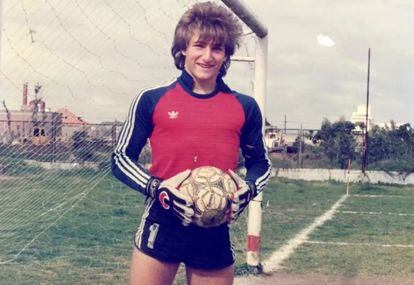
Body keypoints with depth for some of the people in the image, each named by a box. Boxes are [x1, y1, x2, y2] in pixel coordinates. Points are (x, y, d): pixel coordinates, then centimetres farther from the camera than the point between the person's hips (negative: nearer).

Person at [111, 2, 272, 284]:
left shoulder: (245, 107, 6)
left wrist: (248, 189, -6)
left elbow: (261, 163, 16)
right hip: (161, 227, -1)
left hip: (215, 232, 2)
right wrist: (158, 188, -11)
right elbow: (122, 157, 6)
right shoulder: (152, 100, 2)